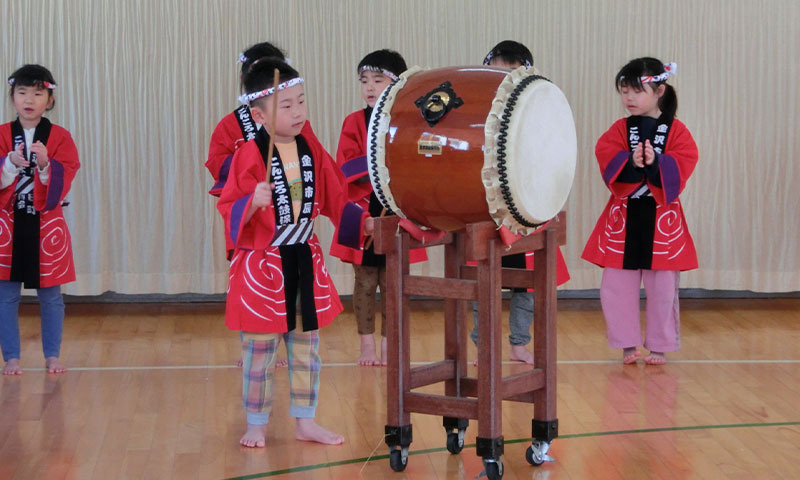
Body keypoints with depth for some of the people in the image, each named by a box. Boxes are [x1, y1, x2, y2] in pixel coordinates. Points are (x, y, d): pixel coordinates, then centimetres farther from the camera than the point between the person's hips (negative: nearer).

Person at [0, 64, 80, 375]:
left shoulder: (60, 138, -1)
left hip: (46, 224, 0)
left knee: (50, 296, 6)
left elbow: (63, 183, -10)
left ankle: (52, 356, 17)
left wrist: (45, 164, -28)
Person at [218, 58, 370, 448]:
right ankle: (256, 425, 18)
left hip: (305, 261, 5)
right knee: (259, 350, 4)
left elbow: (333, 198, 10)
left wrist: (363, 222, -2)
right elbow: (230, 208, -14)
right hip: (261, 266, -5)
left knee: (306, 346, 13)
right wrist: (253, 203, -33)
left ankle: (305, 422, 24)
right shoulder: (249, 156, -14)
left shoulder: (311, 148, 2)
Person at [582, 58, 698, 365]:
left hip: (662, 217, -2)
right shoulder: (619, 130, 4)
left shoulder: (675, 131, -1)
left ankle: (659, 346, 18)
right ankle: (627, 344, 15)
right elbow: (607, 159, -10)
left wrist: (656, 163, -28)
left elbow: (683, 164, -13)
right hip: (623, 216, 2)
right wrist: (631, 163, -28)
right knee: (617, 285, 2)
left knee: (662, 287, 5)